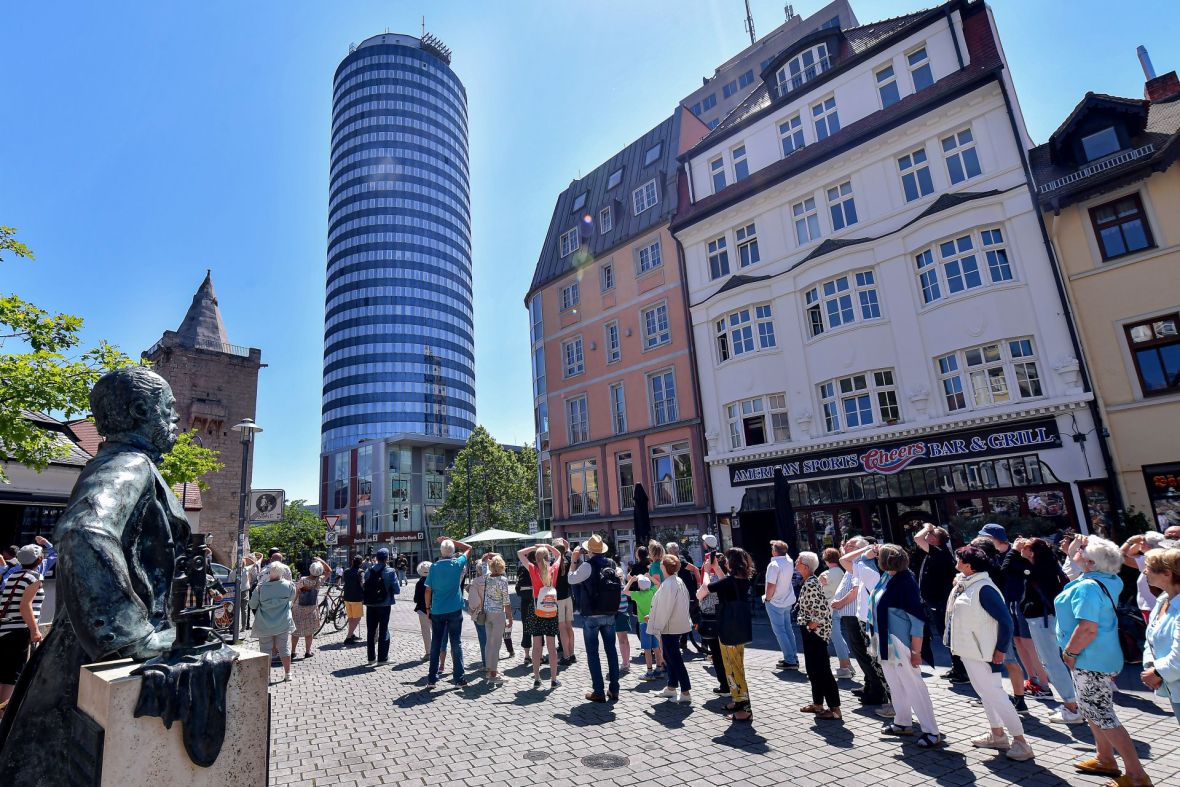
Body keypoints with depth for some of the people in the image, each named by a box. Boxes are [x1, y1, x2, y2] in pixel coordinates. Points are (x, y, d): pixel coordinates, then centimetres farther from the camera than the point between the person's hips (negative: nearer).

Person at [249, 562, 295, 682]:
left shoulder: (260, 588, -14)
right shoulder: (288, 585, -11)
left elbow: (252, 605, -3)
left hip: (264, 625, -1)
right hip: (283, 623, 1)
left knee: (265, 650, 12)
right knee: (285, 648, 12)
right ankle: (287, 673, 18)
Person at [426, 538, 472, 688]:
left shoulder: (434, 567, -5)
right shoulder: (457, 564, -7)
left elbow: (428, 590, -3)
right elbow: (468, 548, 8)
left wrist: (428, 607, 9)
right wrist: (450, 540, 7)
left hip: (437, 611, 1)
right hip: (454, 610, -1)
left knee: (435, 643, 10)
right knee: (456, 643, 6)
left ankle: (432, 679, 15)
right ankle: (458, 677, 9)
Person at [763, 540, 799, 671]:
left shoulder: (774, 565, -23)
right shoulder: (789, 562, -1)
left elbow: (771, 586, -25)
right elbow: (785, 554, 24)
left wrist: (767, 598, -11)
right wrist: (781, 547, 10)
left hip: (775, 603, -8)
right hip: (788, 601, 8)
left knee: (780, 631, -1)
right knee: (788, 629, 17)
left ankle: (790, 661, 0)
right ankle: (793, 657, 23)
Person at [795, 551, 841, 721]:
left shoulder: (810, 585, -22)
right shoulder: (809, 581, 8)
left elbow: (825, 606, -29)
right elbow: (825, 604, 17)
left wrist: (815, 623, -18)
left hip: (815, 631, -10)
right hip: (809, 631, 10)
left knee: (822, 670, -4)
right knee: (812, 669, 18)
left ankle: (835, 709, 3)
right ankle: (818, 704, 28)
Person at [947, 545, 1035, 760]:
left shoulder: (984, 589, -22)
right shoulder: (965, 585, 5)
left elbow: (1006, 620, -21)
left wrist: (1000, 650, -17)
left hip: (982, 652, -9)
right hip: (968, 650, 9)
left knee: (994, 694, -3)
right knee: (984, 692, 18)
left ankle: (1021, 742, 8)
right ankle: (997, 735, 30)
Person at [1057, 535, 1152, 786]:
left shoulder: (1087, 587, -25)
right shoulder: (1111, 581, 1)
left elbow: (1088, 628, -29)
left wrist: (1069, 652, -16)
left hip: (1091, 662, -10)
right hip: (1101, 658, 10)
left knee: (1102, 716, 0)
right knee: (1092, 710, 22)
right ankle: (1105, 758, 34)